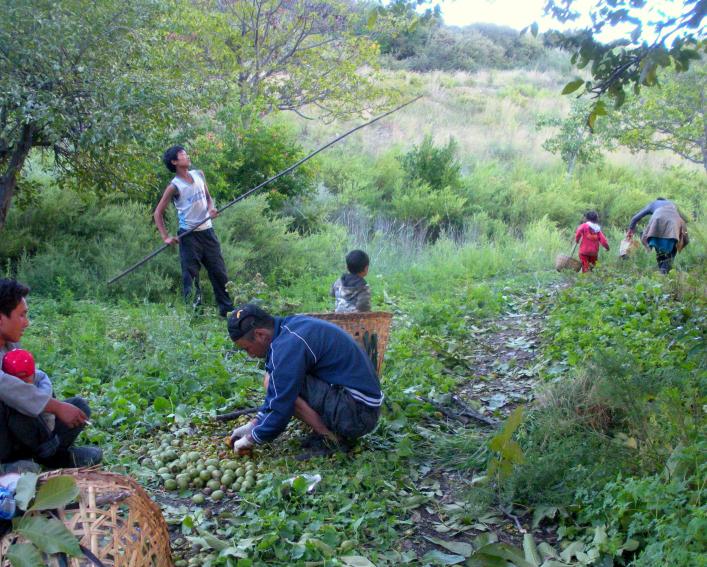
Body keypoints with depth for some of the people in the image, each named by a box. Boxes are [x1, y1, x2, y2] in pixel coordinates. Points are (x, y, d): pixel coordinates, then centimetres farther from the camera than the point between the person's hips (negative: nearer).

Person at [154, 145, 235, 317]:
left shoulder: (199, 174, 5)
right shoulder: (174, 186, -10)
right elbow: (158, 213, -7)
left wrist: (211, 208, -4)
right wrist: (166, 237, -14)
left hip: (207, 231, 5)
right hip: (189, 234, -5)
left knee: (219, 271, 9)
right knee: (190, 274, -3)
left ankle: (227, 309, 18)